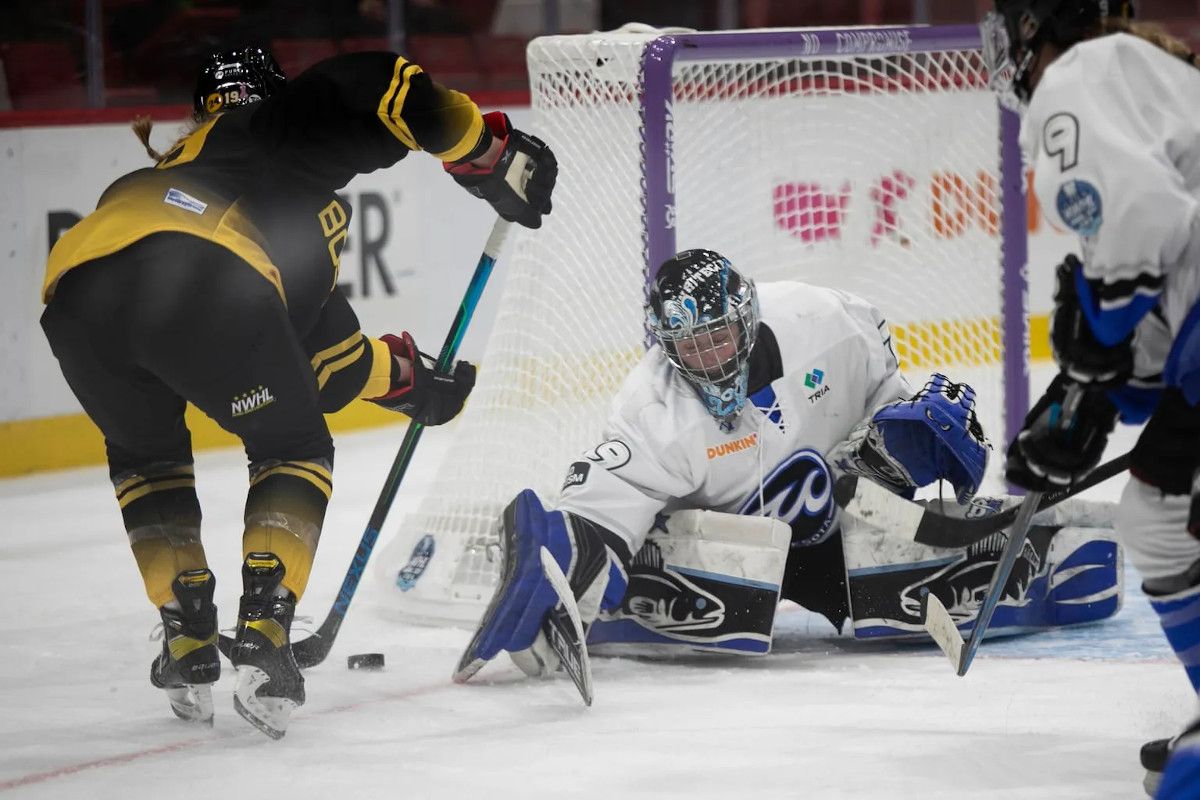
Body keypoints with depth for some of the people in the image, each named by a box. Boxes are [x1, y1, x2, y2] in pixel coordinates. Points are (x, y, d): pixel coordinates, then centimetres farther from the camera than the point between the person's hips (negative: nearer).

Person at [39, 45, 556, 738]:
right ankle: (263, 640, 2)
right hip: (196, 274, -6)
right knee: (292, 446, 18)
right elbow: (381, 88, 6)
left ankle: (190, 650, 25)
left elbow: (318, 354, 45)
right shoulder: (290, 123, 28)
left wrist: (411, 380, 52)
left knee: (146, 453, 34)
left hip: (74, 293, 6)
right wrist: (491, 153, 16)